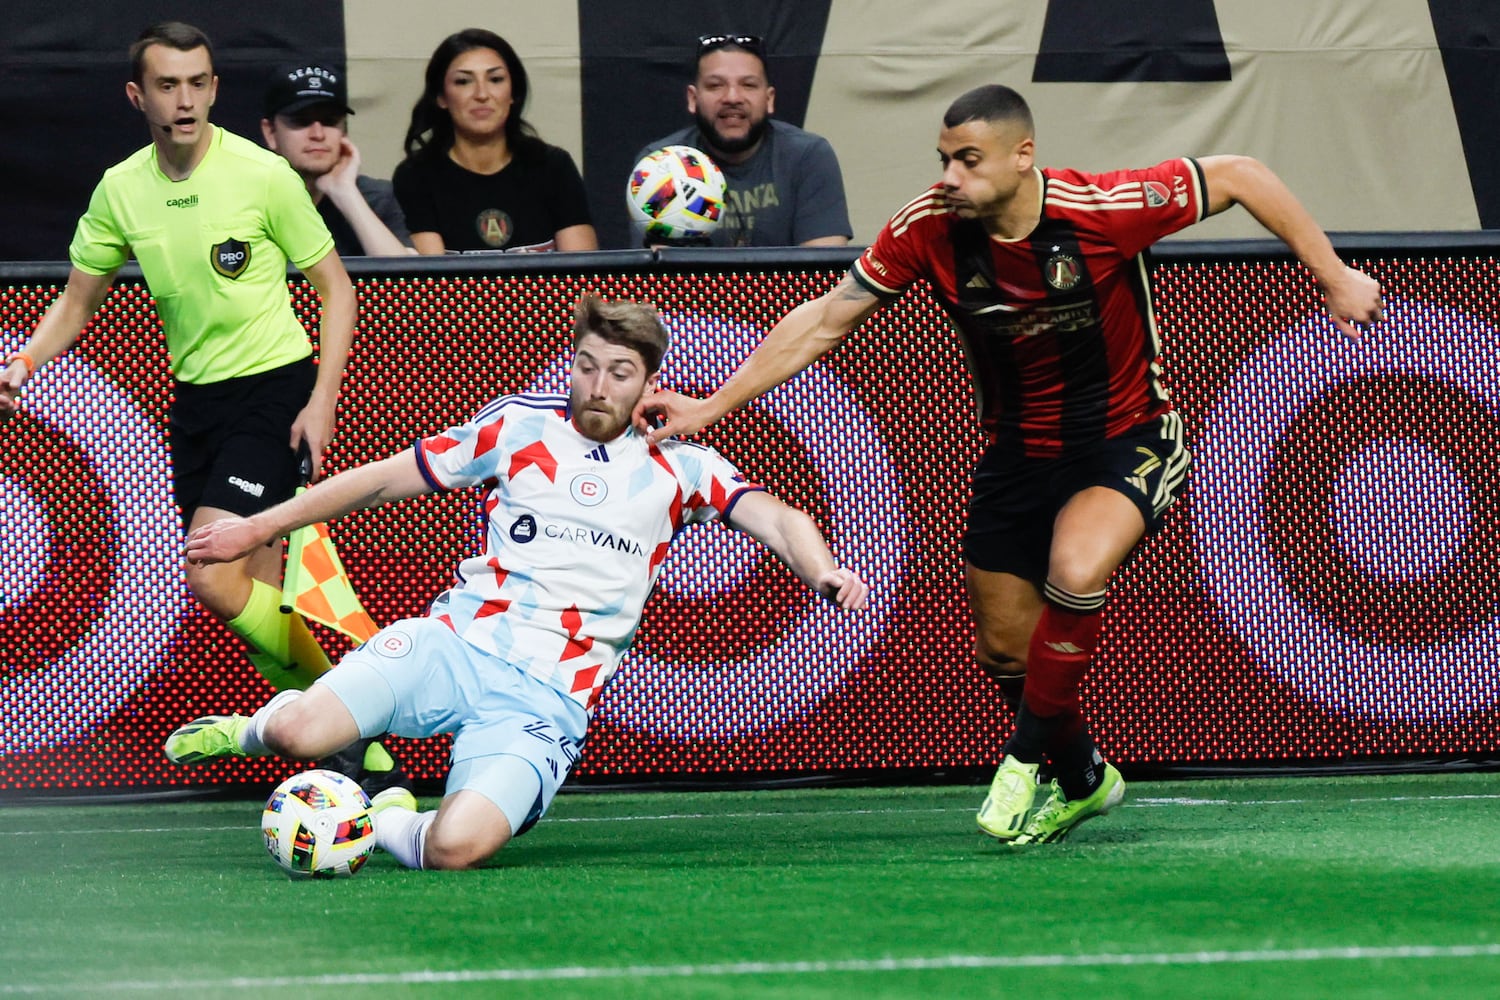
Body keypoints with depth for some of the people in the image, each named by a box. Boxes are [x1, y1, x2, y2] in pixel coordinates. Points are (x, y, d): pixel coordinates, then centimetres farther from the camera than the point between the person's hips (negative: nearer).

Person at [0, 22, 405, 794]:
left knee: (214, 580, -19)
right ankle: (364, 752, 15)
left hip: (275, 386, -6)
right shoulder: (120, 191, 2)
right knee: (255, 603, 4)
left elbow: (335, 288, -3)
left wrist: (322, 400, -12)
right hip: (195, 398, 6)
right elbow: (77, 303, 14)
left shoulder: (263, 175, -11)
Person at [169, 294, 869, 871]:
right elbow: (382, 480, 16)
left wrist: (821, 570, -25)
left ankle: (387, 823, 8)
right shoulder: (520, 424, 10)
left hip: (546, 697, -1)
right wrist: (258, 528, 16)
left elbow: (776, 520, -1)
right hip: (457, 640, 1)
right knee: (300, 734, -26)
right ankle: (270, 726, 14)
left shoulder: (679, 468, 10)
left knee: (457, 847, -30)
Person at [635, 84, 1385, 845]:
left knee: (1075, 574, -32)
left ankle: (1026, 760, -11)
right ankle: (1081, 780, 38)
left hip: (1127, 442, -4)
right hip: (1018, 458, 4)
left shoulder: (1105, 210, -25)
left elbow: (1238, 177, -14)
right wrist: (709, 407, -11)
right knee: (1004, 651, 9)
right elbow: (823, 321, -8)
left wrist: (1334, 277, -11)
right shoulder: (929, 230, -16)